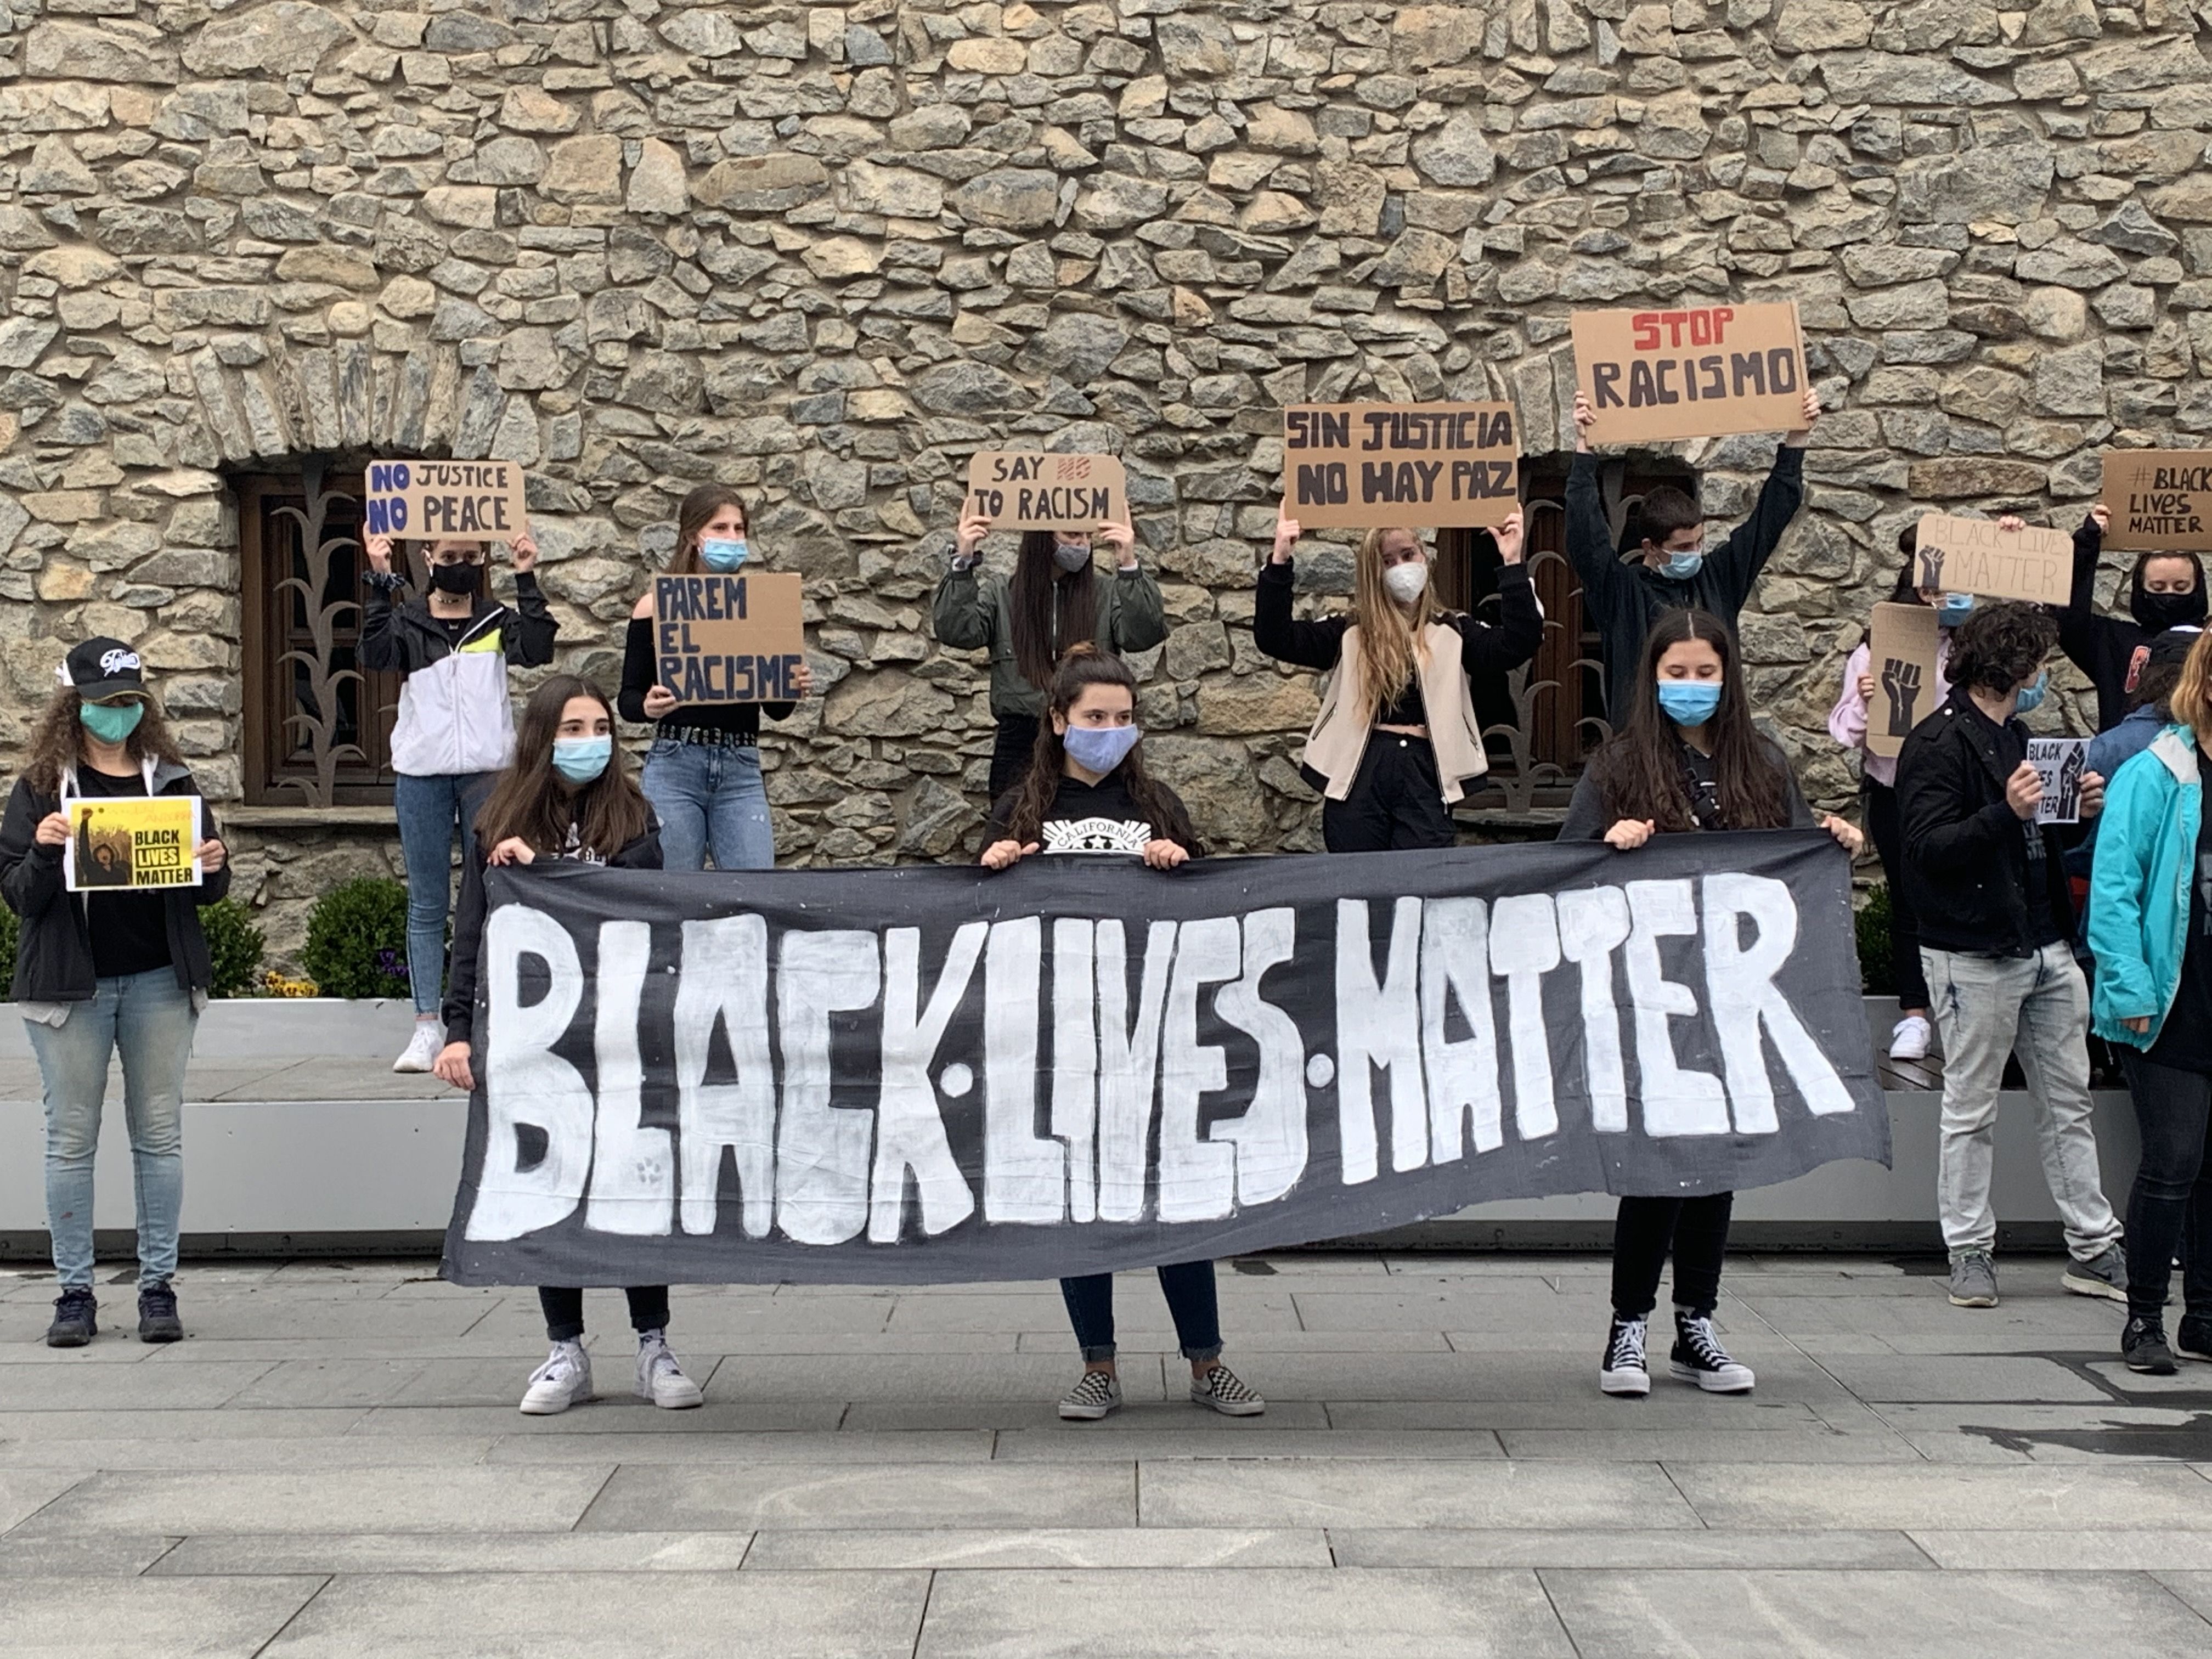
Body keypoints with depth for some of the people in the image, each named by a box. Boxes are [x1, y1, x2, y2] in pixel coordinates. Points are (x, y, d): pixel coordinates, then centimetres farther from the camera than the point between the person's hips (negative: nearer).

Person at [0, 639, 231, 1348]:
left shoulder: (171, 780, 8)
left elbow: (207, 892, 12)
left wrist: (213, 867, -10)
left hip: (160, 981, 2)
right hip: (71, 983, -2)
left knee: (160, 1134, 4)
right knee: (71, 1138, 3)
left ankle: (159, 1286, 12)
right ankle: (74, 1292, 11)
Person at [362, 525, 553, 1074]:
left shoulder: (498, 620, 8)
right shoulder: (407, 620, 7)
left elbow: (538, 651, -9)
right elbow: (376, 655, -12)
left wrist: (527, 581, -11)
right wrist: (381, 582, -16)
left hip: (489, 771, 0)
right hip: (422, 774, 0)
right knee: (427, 903, 2)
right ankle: (426, 1027, 2)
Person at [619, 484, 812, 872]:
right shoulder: (657, 605, 2)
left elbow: (776, 709, 12)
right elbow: (627, 698, 3)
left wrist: (794, 689, -9)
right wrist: (648, 706, -18)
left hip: (742, 771, 2)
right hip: (674, 768, -2)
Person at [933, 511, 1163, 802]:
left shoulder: (1107, 595, 5)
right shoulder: (999, 594, 7)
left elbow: (1146, 635, -10)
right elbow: (955, 632, -7)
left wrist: (1130, 568, -20)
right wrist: (963, 564, -17)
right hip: (1020, 746, 0)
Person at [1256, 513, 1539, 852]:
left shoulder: (1452, 632, 13)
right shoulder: (1350, 633, 12)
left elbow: (1519, 643, -1)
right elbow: (1274, 639, 3)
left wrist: (1512, 564, -9)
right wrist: (1279, 562, -8)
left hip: (1425, 775, 0)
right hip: (1358, 774, 0)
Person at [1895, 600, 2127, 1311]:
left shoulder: (2014, 736, 19)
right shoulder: (1937, 744, -10)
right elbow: (1928, 847, -19)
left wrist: (2080, 811, 7)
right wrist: (2007, 813, -30)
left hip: (2046, 948, 9)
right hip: (1975, 954, -9)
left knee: (2069, 1103, 10)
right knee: (1971, 1111, 1)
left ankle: (2093, 1249, 16)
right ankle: (1969, 1252, 8)